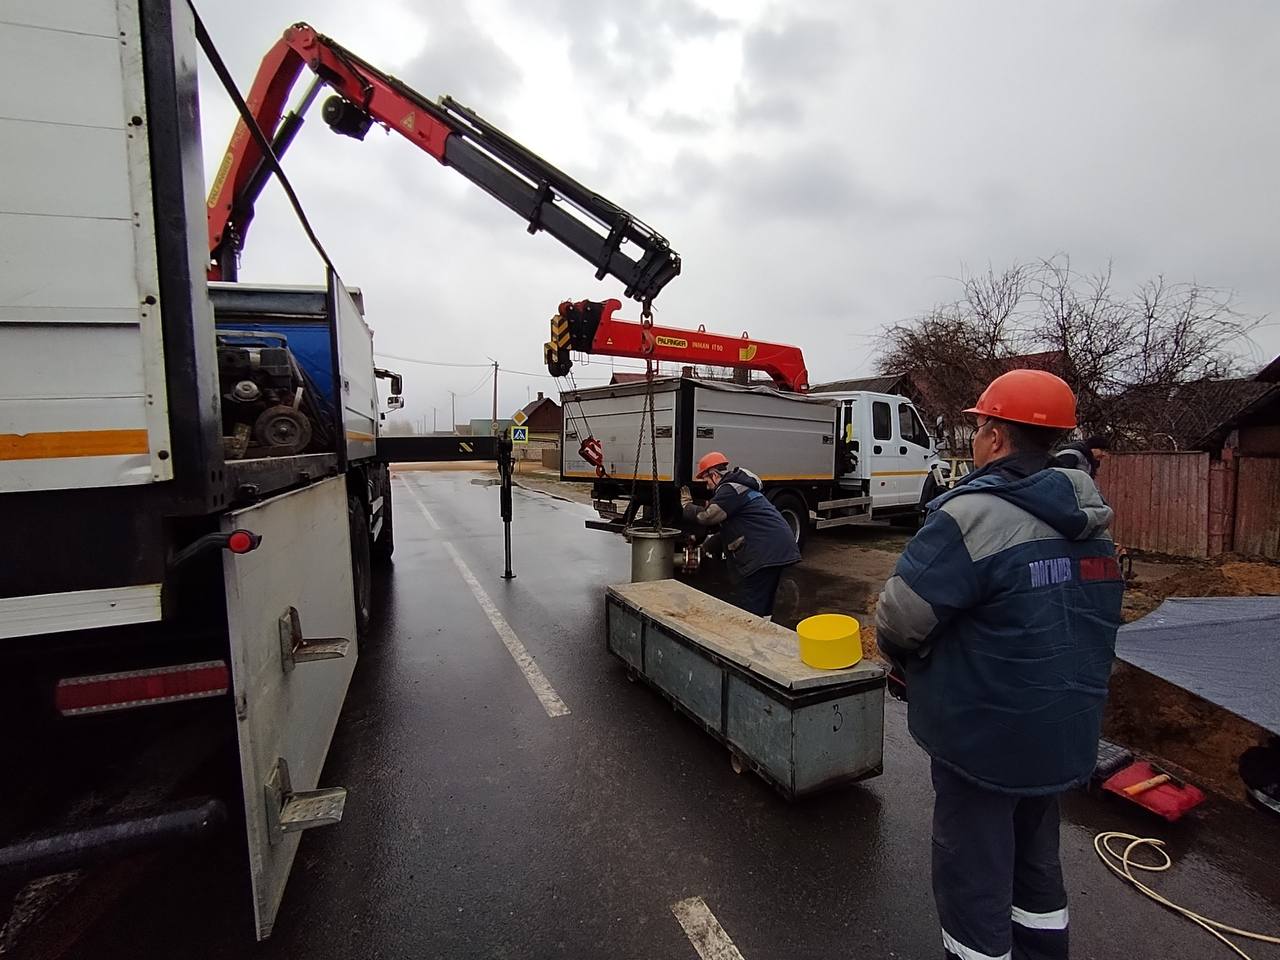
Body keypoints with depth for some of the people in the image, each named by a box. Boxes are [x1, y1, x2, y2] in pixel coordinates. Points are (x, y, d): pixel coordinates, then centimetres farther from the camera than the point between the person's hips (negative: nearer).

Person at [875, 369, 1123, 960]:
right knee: (1035, 859, 27)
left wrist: (904, 659, -2)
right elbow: (1094, 620, 12)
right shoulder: (1090, 525, 3)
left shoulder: (973, 515, -25)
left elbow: (899, 618, -24)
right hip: (1065, 732, 8)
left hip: (983, 735, -8)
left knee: (972, 875, 11)